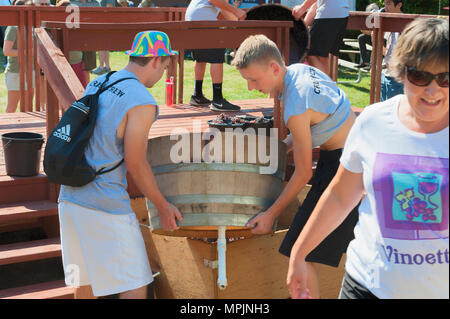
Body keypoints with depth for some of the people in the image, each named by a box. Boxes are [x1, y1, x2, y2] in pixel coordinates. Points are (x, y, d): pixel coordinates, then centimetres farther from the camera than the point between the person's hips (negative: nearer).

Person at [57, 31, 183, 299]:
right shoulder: (143, 102, -13)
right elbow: (135, 163, -12)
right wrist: (163, 206, 1)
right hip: (106, 206, -8)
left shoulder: (96, 85, 12)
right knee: (135, 288, 0)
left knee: (85, 282, 20)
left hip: (70, 198, 8)